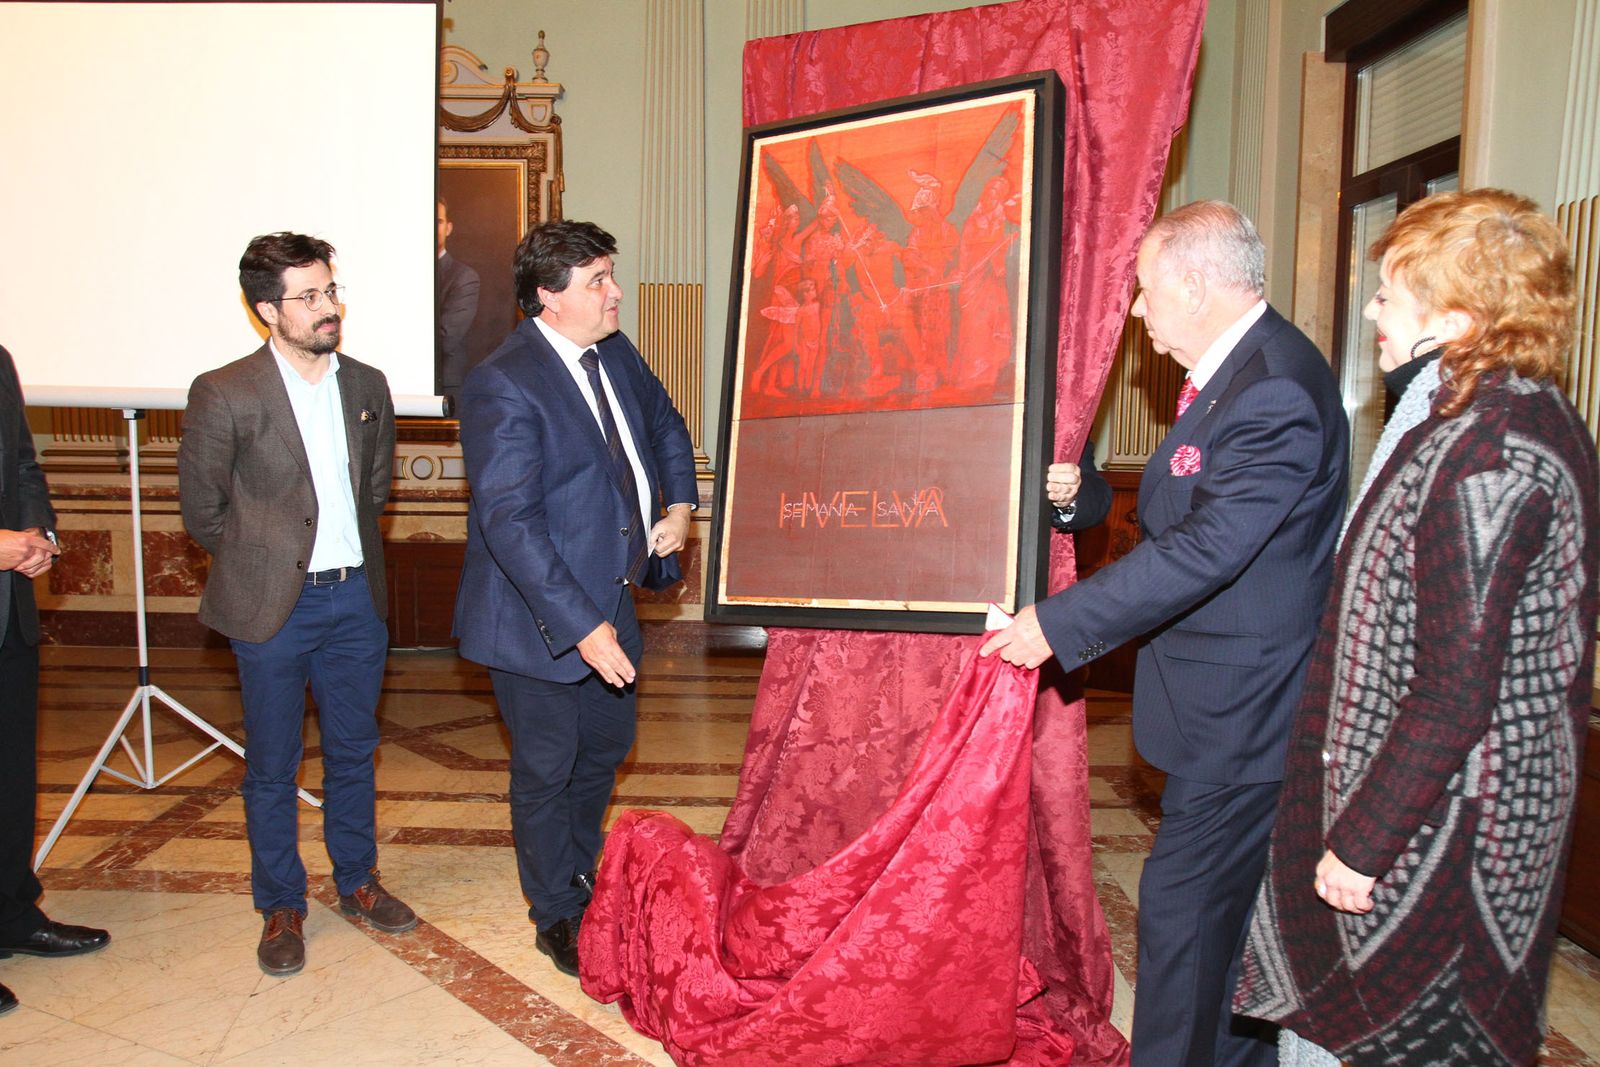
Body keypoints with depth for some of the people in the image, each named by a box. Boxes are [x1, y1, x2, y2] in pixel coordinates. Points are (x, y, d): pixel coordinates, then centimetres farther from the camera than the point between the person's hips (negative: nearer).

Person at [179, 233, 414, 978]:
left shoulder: (366, 385, 3)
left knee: (354, 750, 16)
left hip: (355, 597, 4)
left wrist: (350, 550, 10)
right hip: (274, 608, -4)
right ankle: (281, 907, 27)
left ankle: (356, 881, 34)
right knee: (271, 765, 9)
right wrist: (264, 562, 3)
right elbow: (202, 508, -2)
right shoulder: (224, 394, -11)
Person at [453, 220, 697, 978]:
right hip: (541, 619, -8)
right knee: (546, 770, 10)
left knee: (608, 745, 22)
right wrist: (584, 627, -28)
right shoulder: (503, 387, -22)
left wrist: (679, 505, 4)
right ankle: (559, 916, 32)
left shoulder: (615, 354, 2)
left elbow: (666, 427, 21)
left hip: (607, 602, 8)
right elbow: (508, 523, -26)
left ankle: (579, 874, 47)